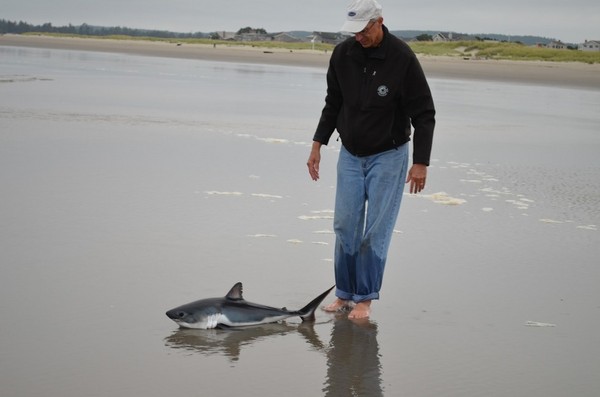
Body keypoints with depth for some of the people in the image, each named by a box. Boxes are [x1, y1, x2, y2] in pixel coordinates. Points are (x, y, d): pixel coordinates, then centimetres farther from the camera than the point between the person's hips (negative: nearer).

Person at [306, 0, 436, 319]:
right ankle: (345, 294, 16)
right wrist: (318, 143, 5)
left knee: (376, 230, -4)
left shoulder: (402, 58, -19)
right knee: (345, 225, 5)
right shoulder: (342, 54, -5)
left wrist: (420, 162, -17)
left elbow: (424, 114, -14)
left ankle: (364, 298, 6)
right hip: (350, 154, 4)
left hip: (388, 155, -4)